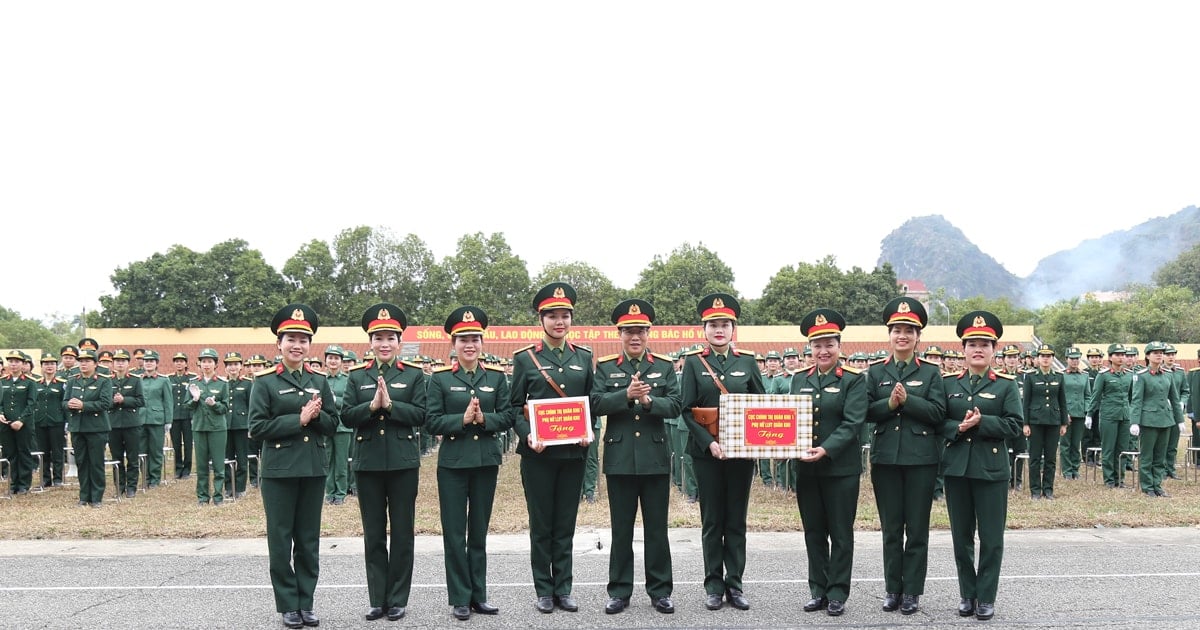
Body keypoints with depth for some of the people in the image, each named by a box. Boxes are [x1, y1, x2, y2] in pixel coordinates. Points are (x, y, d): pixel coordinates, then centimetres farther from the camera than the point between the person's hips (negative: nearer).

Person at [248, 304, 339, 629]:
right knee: (281, 540, 3)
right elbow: (257, 427, -10)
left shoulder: (320, 381, 8)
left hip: (313, 469, 3)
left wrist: (317, 415, -13)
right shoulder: (265, 382, -3)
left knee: (309, 540, 9)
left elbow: (333, 424, 8)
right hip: (279, 470, -3)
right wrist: (299, 419, -17)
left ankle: (306, 602, 18)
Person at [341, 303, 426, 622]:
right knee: (373, 535, 8)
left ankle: (398, 599, 13)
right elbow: (346, 416, -1)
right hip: (368, 463, 2)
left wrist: (390, 404, -17)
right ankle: (376, 599, 16)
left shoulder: (414, 374, 2)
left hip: (403, 462, -1)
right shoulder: (357, 376, 7)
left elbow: (421, 415, -6)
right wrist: (372, 405, -17)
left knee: (402, 533, 4)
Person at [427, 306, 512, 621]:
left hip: (486, 461, 2)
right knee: (454, 532, 2)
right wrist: (463, 419, -19)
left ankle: (479, 595, 19)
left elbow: (507, 417, 2)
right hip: (453, 462, -2)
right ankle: (459, 598, 11)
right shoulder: (440, 378, -2)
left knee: (479, 531, 10)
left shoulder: (497, 376, 5)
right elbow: (432, 422, -6)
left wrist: (484, 418, -15)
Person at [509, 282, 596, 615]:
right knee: (541, 524, 5)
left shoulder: (584, 357, 8)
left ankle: (564, 588, 17)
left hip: (573, 452, 2)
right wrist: (528, 435, -15)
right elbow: (515, 405, 1)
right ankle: (544, 590, 15)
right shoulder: (525, 358, 0)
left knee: (566, 524, 8)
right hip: (537, 453, -2)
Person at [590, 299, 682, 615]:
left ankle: (660, 590, 15)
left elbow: (675, 406, -3)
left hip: (656, 458, 0)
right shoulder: (605, 367, 4)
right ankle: (620, 591, 15)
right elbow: (596, 404, -8)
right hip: (620, 458, 0)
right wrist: (627, 395, -21)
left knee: (657, 528, 6)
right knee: (621, 529, 7)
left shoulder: (665, 366, 6)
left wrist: (649, 400, -21)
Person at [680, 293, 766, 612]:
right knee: (712, 520, 4)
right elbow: (687, 410, -4)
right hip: (706, 451, -1)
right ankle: (714, 585, 12)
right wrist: (709, 442, -15)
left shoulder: (747, 361, 6)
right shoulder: (694, 362, 1)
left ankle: (735, 584, 14)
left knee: (736, 520, 6)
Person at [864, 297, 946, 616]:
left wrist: (907, 400, -17)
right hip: (885, 458, 2)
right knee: (891, 528, 9)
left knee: (917, 529, 4)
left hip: (921, 458, -1)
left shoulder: (931, 372, 3)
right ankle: (892, 589, 18)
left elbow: (938, 413, -7)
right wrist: (890, 403, -16)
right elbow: (866, 412, 0)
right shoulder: (875, 372, 7)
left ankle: (912, 591, 12)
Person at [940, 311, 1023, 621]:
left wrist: (981, 422, -19)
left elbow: (1014, 425, -7)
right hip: (956, 467, 3)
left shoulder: (1006, 385, 0)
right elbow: (938, 421, 4)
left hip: (991, 469, -3)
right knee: (961, 536, 9)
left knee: (991, 537, 2)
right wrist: (958, 428, -15)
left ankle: (986, 597, 13)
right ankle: (967, 594, 20)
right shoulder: (949, 383, 8)